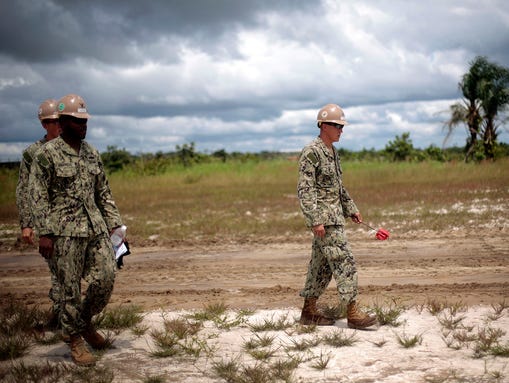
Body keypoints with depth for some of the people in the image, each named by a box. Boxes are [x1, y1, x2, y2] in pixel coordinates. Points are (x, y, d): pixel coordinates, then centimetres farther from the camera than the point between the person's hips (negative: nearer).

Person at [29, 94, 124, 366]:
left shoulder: (92, 153, 12)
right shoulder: (47, 155, -6)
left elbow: (103, 193, 17)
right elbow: (38, 197, -8)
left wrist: (114, 224, 12)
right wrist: (44, 234, -14)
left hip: (96, 228, 6)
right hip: (64, 231, -6)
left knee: (106, 278, 3)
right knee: (70, 288, 0)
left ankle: (86, 322, 27)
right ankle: (75, 340, 15)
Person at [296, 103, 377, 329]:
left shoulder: (332, 152, 16)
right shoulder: (312, 153, -14)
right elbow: (305, 190, -19)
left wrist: (351, 209, 23)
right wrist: (315, 221, -23)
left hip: (335, 215, 10)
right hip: (323, 217, -10)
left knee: (322, 264, 12)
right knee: (343, 261, -11)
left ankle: (309, 311, 18)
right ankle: (352, 313, -9)